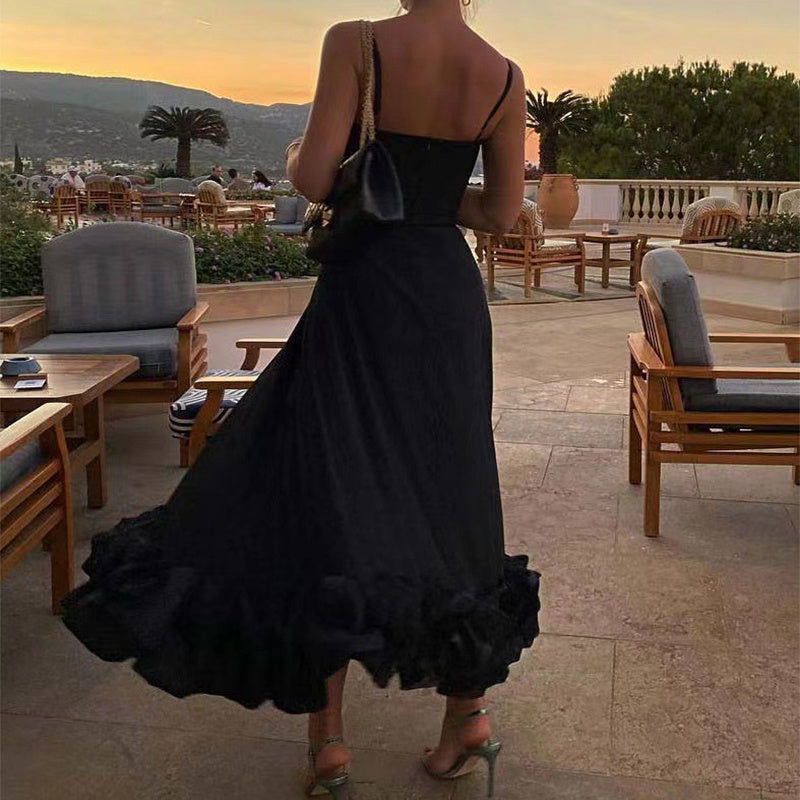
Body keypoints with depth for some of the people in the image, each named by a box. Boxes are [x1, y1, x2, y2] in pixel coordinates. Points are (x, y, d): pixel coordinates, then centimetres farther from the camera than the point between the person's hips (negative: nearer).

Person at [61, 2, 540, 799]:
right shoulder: (504, 76, 3)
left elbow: (315, 178, -15)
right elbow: (502, 213, 7)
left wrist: (295, 156, 8)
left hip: (363, 295, -4)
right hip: (450, 295, 4)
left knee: (329, 485, 3)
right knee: (442, 489, 14)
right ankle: (468, 706, 16)